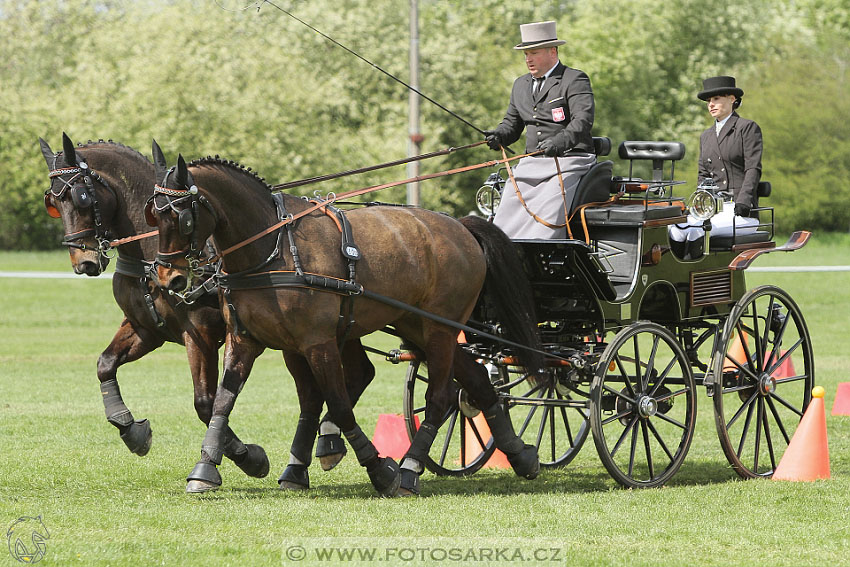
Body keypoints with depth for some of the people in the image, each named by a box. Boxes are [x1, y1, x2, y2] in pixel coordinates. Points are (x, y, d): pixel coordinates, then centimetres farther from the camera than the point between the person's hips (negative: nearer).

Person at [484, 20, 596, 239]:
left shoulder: (575, 80, -3)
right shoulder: (521, 84, 20)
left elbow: (583, 120, -17)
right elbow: (512, 123, 24)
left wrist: (560, 142, -36)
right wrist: (498, 136, -1)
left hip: (568, 161, -6)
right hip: (532, 163, 6)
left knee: (549, 214, -26)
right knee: (508, 212, -13)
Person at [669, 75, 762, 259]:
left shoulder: (748, 128, 3)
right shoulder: (706, 136, 23)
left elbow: (753, 169, -5)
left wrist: (743, 202, -19)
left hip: (742, 212, -6)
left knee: (695, 229, -31)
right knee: (676, 229, -24)